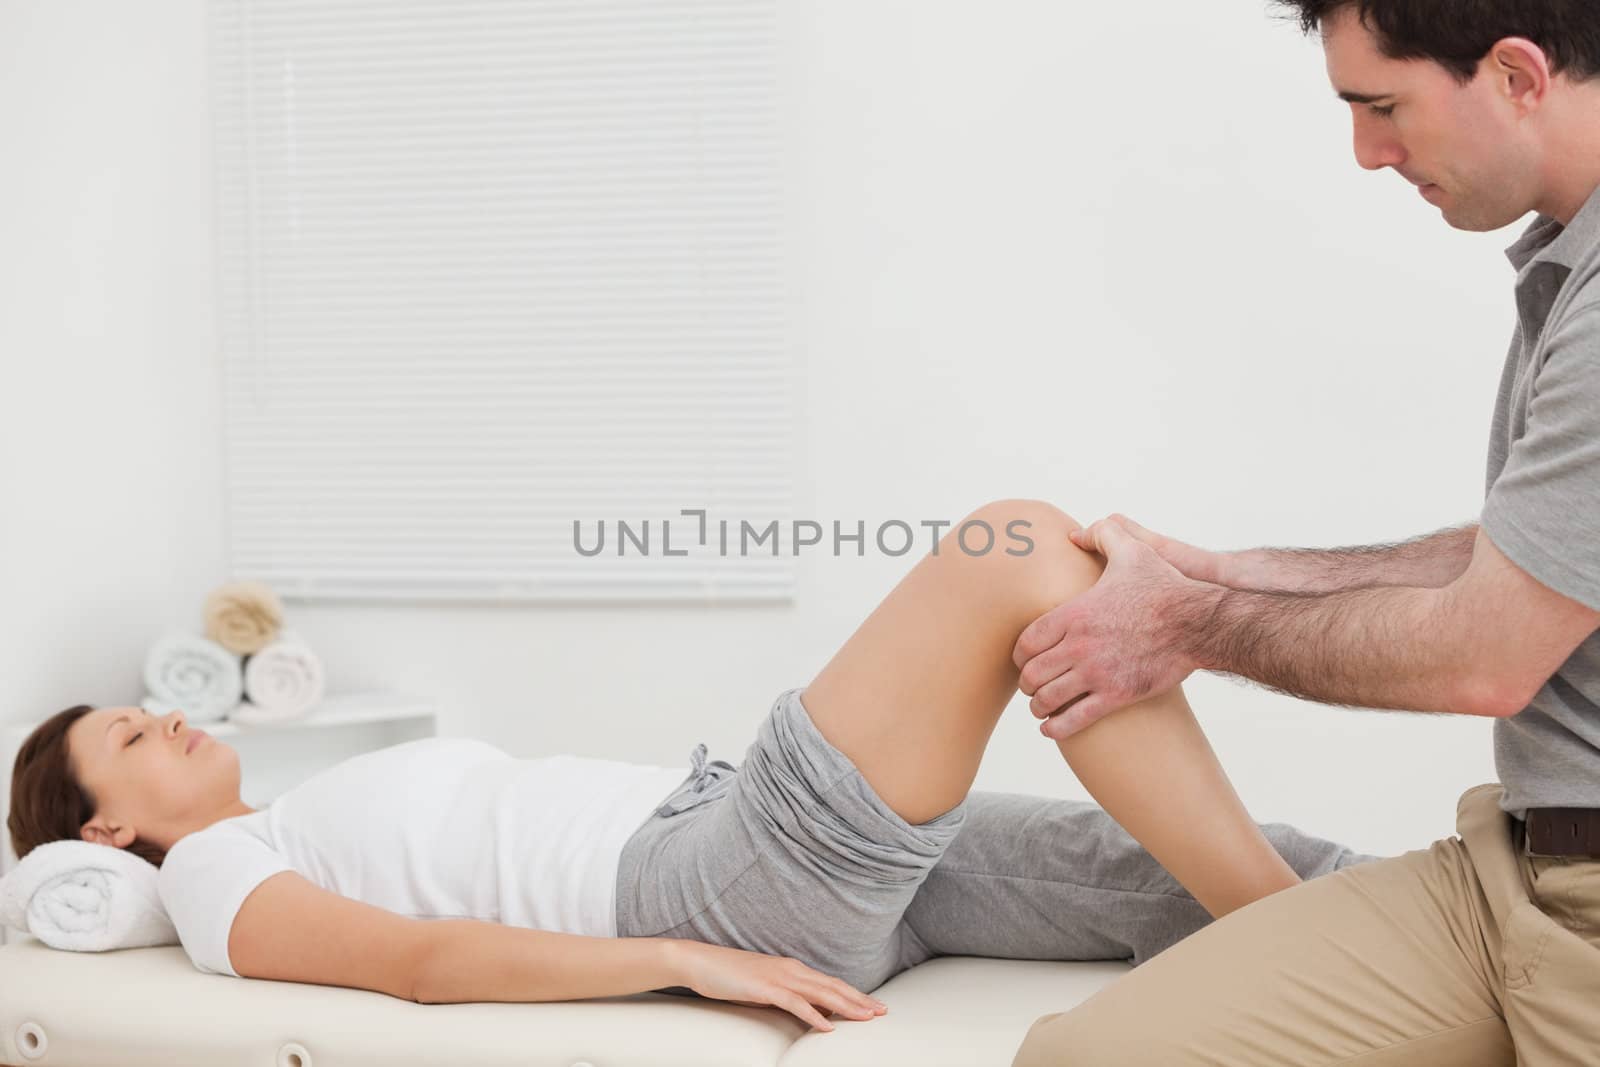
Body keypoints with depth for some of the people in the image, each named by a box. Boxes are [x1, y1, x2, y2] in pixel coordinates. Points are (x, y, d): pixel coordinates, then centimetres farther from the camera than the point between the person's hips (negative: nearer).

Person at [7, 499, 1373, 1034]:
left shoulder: (306, 825, 31)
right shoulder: (218, 878, 8)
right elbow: (425, 959, -9)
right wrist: (690, 963, -22)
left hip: (723, 821, 8)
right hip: (702, 886, -8)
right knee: (1019, 550, -19)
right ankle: (1304, 940, -17)